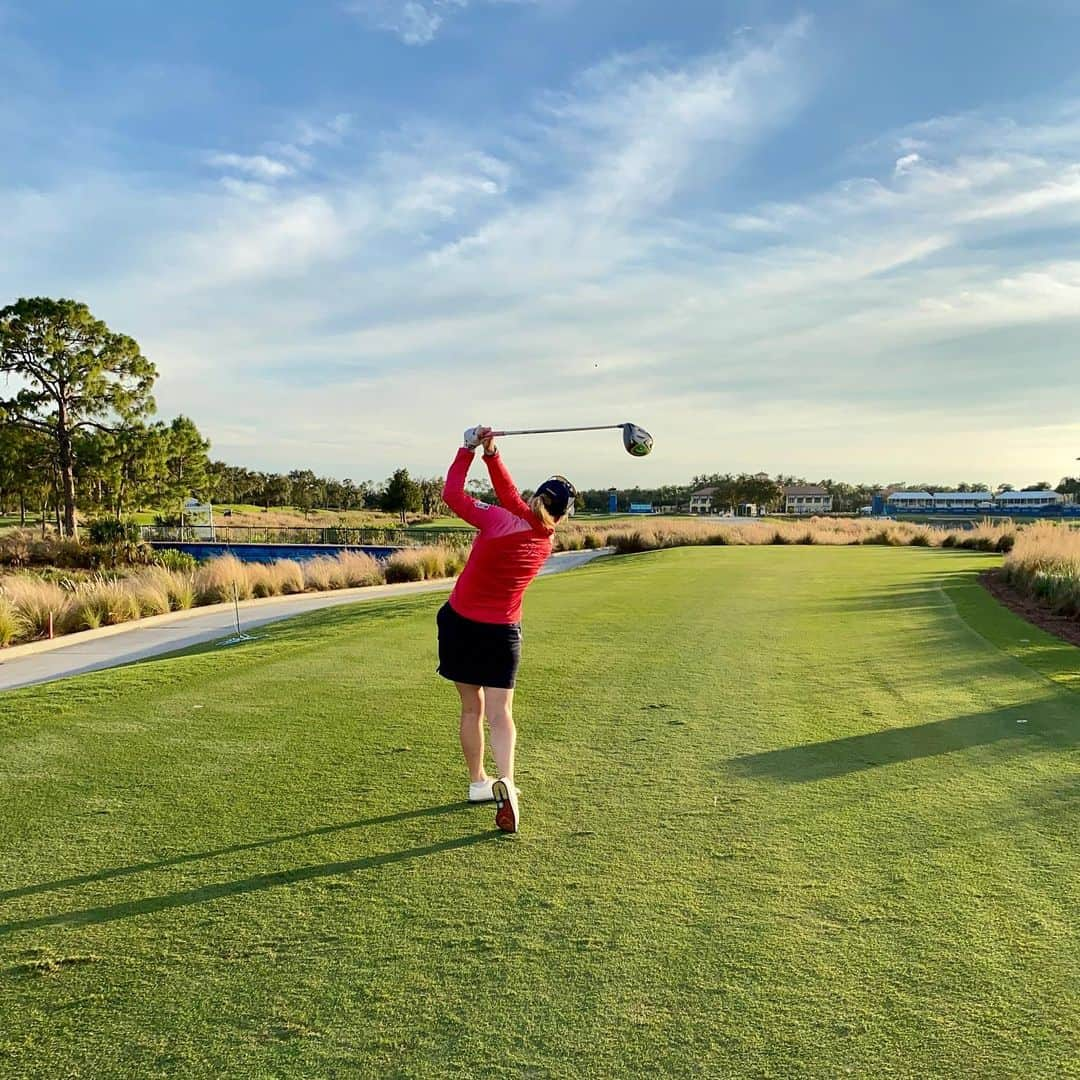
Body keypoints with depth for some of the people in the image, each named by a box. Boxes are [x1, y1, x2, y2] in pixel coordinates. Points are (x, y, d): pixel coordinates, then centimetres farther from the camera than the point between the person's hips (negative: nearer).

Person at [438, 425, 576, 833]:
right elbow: (510, 494, 1)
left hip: (460, 623, 0)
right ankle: (505, 781, -22)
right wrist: (492, 455, -5)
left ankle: (477, 782, 25)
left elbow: (452, 494, -8)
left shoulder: (497, 520, -17)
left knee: (472, 708, 12)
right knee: (500, 713, 1)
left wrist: (469, 449, -3)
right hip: (502, 632, 1)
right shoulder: (545, 541, -5)